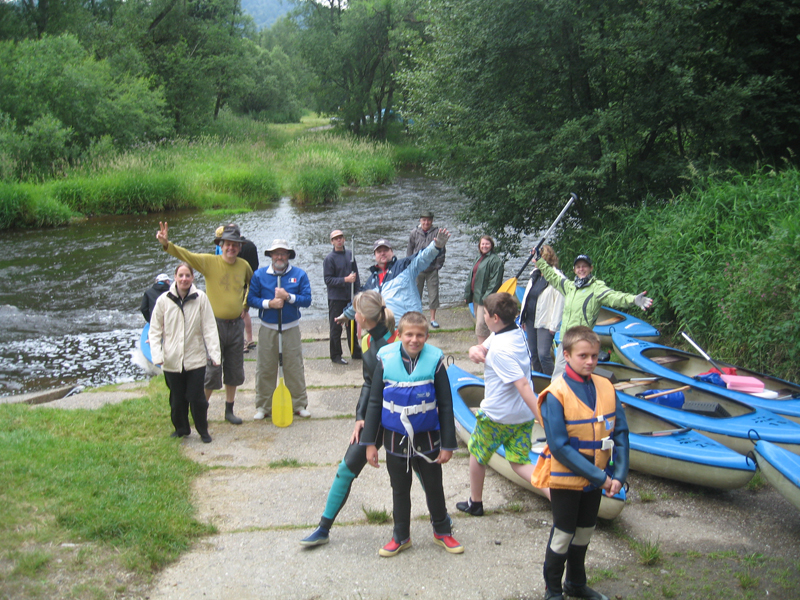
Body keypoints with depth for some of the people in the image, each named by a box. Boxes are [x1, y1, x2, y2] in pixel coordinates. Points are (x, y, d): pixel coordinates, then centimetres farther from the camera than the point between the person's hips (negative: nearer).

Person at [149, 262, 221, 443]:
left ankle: (203, 430, 22)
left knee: (197, 398, 1)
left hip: (195, 359, -1)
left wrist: (214, 352, -11)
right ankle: (181, 428, 34)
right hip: (172, 360, 2)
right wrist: (157, 355, -10)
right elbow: (155, 331, 1)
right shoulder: (164, 300, -3)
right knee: (177, 399, 13)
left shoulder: (201, 298, -6)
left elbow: (209, 328, -5)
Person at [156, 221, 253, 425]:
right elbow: (186, 255, -22)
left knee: (234, 371, 12)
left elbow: (252, 283, 25)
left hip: (236, 324, 4)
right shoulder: (209, 262, -8)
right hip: (215, 324, -4)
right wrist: (167, 244, -38)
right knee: (212, 370, -3)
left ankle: (229, 411, 26)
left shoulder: (244, 265, 4)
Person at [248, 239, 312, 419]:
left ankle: (299, 404, 16)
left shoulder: (299, 274, 1)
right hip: (267, 328, 0)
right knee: (265, 368, 3)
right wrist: (269, 303, -16)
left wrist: (288, 297, -18)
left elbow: (307, 300, -5)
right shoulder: (259, 275, 2)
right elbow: (251, 298, -2)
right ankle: (263, 406, 14)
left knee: (295, 367, 4)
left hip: (291, 328, 0)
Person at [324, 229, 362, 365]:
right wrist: (345, 280, -21)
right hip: (336, 298, -5)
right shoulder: (329, 258, -9)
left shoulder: (349, 254, 7)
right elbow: (328, 280, -13)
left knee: (352, 325, 15)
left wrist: (358, 291, 6)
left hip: (350, 297, 5)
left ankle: (355, 352, 28)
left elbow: (356, 274, 12)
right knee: (336, 328, 2)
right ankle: (335, 356, 11)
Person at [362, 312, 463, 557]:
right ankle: (401, 537, 34)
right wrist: (370, 442, -3)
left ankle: (442, 531, 37)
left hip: (427, 439, -1)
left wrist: (447, 444, -5)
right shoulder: (386, 360, -11)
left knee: (434, 488, 15)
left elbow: (445, 406, -5)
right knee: (400, 491, 16)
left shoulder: (435, 361, -12)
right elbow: (374, 403, -3)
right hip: (395, 439, 1)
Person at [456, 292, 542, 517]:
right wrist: (475, 350, -15)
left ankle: (475, 503, 33)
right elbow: (482, 348, 10)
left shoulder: (500, 350, -26)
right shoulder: (518, 332, 3)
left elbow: (522, 384, -32)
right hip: (523, 415, 8)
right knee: (520, 462, 9)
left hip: (496, 415, -8)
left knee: (477, 454, 17)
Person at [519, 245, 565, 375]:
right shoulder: (534, 274, 12)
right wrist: (523, 318, 16)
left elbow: (559, 303, -15)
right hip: (530, 321, 8)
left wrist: (553, 325, -16)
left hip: (545, 323, -8)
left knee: (543, 354, -12)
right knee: (533, 354, 13)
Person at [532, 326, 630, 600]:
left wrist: (619, 474, -12)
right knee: (563, 535, 9)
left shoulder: (606, 388, -4)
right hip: (566, 478, -5)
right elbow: (559, 446, -23)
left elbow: (620, 434, -2)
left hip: (597, 478, 5)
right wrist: (599, 476, -22)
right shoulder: (556, 394, -20)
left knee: (584, 532, 20)